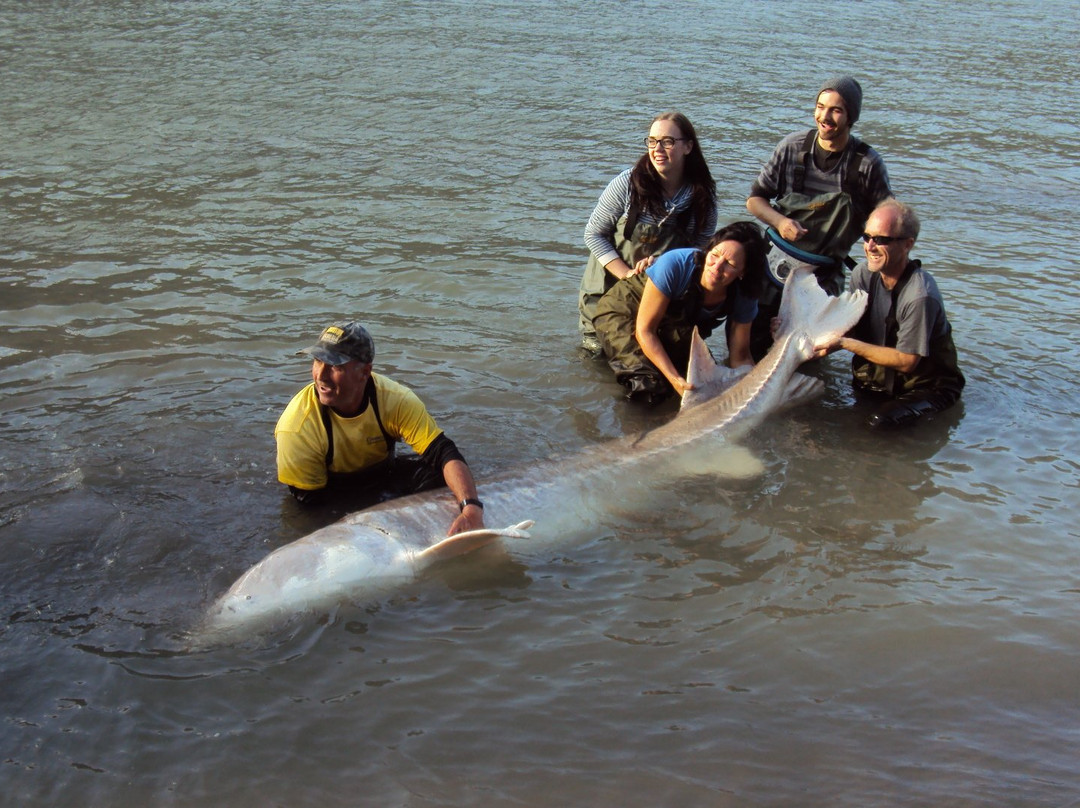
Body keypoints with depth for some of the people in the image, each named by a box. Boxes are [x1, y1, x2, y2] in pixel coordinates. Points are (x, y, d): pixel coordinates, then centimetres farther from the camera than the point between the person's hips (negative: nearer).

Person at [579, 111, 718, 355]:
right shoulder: (628, 183, -18)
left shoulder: (703, 195, -11)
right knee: (600, 348, 4)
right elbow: (593, 234, -12)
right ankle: (589, 328, 37)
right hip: (610, 288, -2)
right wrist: (627, 275, -22)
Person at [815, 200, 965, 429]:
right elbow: (852, 329, 2)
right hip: (879, 378, 7)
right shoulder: (863, 274, -7)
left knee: (882, 420, -31)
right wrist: (829, 342, -21)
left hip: (927, 386, -7)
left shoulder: (920, 296, -27)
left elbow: (906, 362, -21)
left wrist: (846, 343, -23)